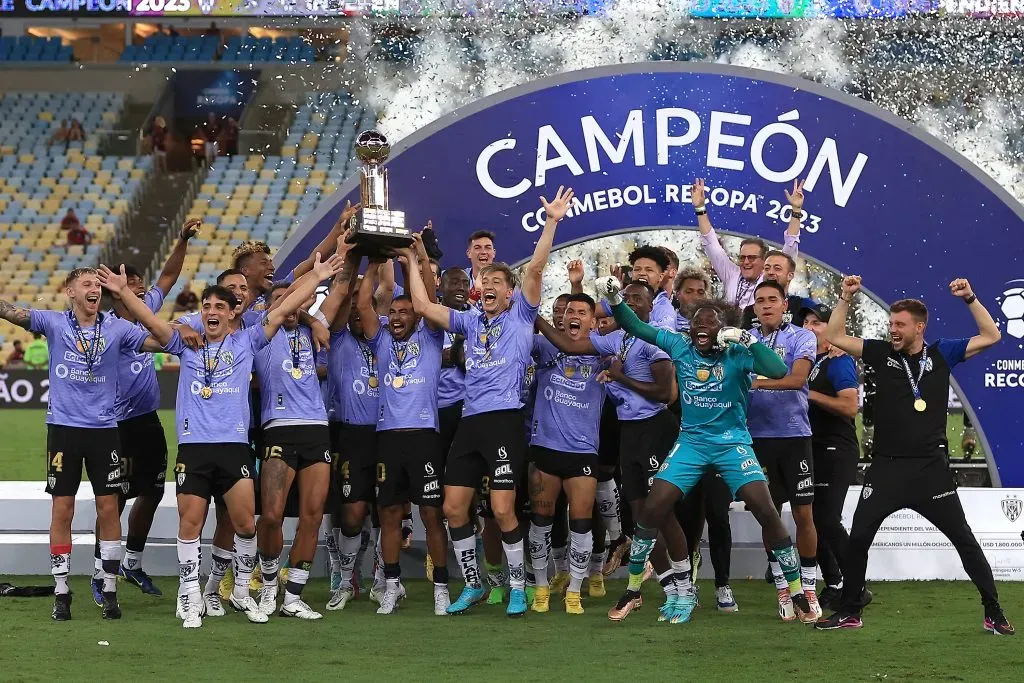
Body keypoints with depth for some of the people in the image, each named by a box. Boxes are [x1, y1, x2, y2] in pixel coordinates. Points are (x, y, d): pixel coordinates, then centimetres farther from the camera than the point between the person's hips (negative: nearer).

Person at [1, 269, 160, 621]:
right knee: (62, 510, 1)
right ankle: (61, 593, 9)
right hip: (63, 428, -1)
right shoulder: (54, 322, 1)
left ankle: (109, 590, 11)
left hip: (104, 429, 1)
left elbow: (159, 341, -1)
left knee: (108, 509, 2)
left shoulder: (116, 327, 4)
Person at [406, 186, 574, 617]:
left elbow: (535, 268, -5)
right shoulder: (470, 321, 19)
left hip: (505, 419, -6)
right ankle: (472, 585, 17)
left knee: (502, 510, -11)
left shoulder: (521, 314, 7)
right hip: (469, 421, 6)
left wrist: (552, 222, -14)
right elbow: (422, 304, 15)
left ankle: (517, 587, 3)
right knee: (453, 508, 3)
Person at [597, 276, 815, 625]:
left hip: (732, 443, -3)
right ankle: (632, 591, 9)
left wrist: (747, 339, -32)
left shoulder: (738, 354, -13)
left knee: (766, 512, -14)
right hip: (691, 442, 3)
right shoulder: (680, 347, -3)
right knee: (653, 510, -8)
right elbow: (636, 327, 3)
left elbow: (778, 372, -29)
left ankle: (797, 592, 2)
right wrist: (615, 300, -12)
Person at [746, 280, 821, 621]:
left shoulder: (801, 337, 0)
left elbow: (797, 378, -16)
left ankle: (808, 589, 9)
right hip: (758, 436, 2)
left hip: (794, 435, -2)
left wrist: (757, 382, -26)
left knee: (804, 515, -1)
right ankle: (782, 589, 12)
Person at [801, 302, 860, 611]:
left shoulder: (839, 362, -10)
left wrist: (810, 394, -20)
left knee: (827, 521, -13)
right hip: (812, 448, 8)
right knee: (813, 519, 7)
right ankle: (834, 585, 15)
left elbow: (849, 406, -21)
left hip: (837, 452, -8)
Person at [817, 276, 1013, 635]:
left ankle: (993, 612, 7)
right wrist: (846, 297, -7)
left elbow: (991, 336, 0)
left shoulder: (941, 354, 2)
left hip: (931, 467, -1)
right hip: (886, 467, 1)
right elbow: (835, 337, 2)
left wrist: (970, 299, -11)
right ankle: (849, 611, 16)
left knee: (963, 537, 0)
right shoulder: (881, 353, 3)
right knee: (858, 538, 2)